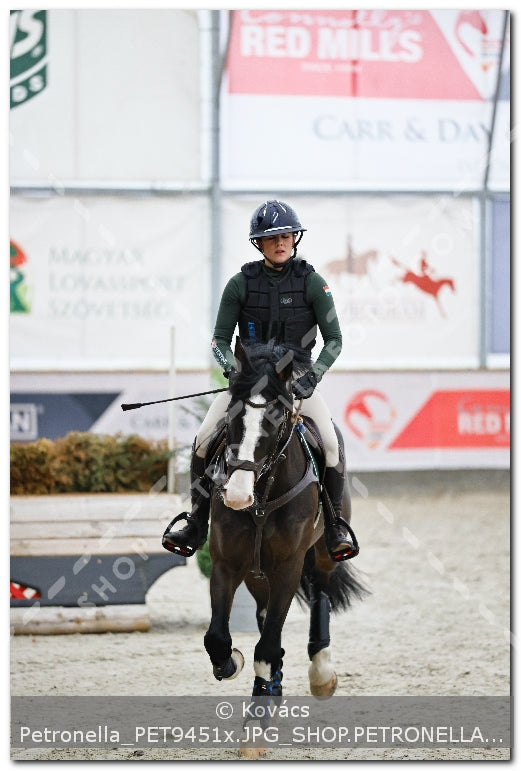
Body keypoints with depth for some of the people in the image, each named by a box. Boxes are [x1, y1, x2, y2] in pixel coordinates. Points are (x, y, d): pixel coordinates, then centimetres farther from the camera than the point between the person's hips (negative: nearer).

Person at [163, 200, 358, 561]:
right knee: (203, 441, -15)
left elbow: (334, 340, -4)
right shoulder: (241, 284, -4)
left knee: (332, 443, -22)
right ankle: (196, 526, 0)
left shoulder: (312, 283, -6)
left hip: (297, 378, -1)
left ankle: (334, 526, -4)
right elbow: (220, 339, 0)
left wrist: (312, 376, -20)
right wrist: (233, 369, -20)